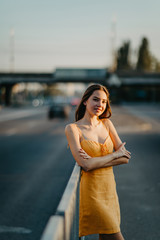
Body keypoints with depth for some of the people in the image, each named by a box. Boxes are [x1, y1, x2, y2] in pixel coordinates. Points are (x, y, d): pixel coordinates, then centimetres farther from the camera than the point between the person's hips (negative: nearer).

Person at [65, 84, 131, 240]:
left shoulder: (107, 124, 9)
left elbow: (125, 158, 3)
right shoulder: (72, 128, -7)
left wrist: (96, 161, -11)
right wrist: (115, 155, -7)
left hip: (109, 190, 5)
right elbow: (86, 164, -18)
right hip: (91, 191, -5)